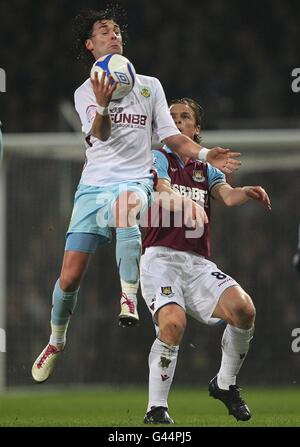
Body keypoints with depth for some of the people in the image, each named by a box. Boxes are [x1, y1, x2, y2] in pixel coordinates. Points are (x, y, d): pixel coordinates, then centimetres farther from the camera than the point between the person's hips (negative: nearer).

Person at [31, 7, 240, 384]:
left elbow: (170, 135, 12)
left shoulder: (149, 85, 14)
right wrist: (102, 104, -29)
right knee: (70, 276, -6)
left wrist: (204, 154, -5)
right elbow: (98, 136, -8)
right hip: (94, 185, 1)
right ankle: (56, 342, 19)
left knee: (126, 202, -41)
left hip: (136, 180, -1)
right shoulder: (85, 93, 10)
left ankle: (129, 298, -38)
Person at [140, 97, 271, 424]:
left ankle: (225, 384, 4)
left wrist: (246, 193, -24)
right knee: (173, 323, -30)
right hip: (160, 258, -4)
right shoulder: (159, 158, 8)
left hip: (197, 263, 4)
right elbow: (162, 189, -14)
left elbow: (227, 194, 1)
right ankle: (156, 408, -17)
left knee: (243, 309, -20)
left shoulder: (205, 169, 21)